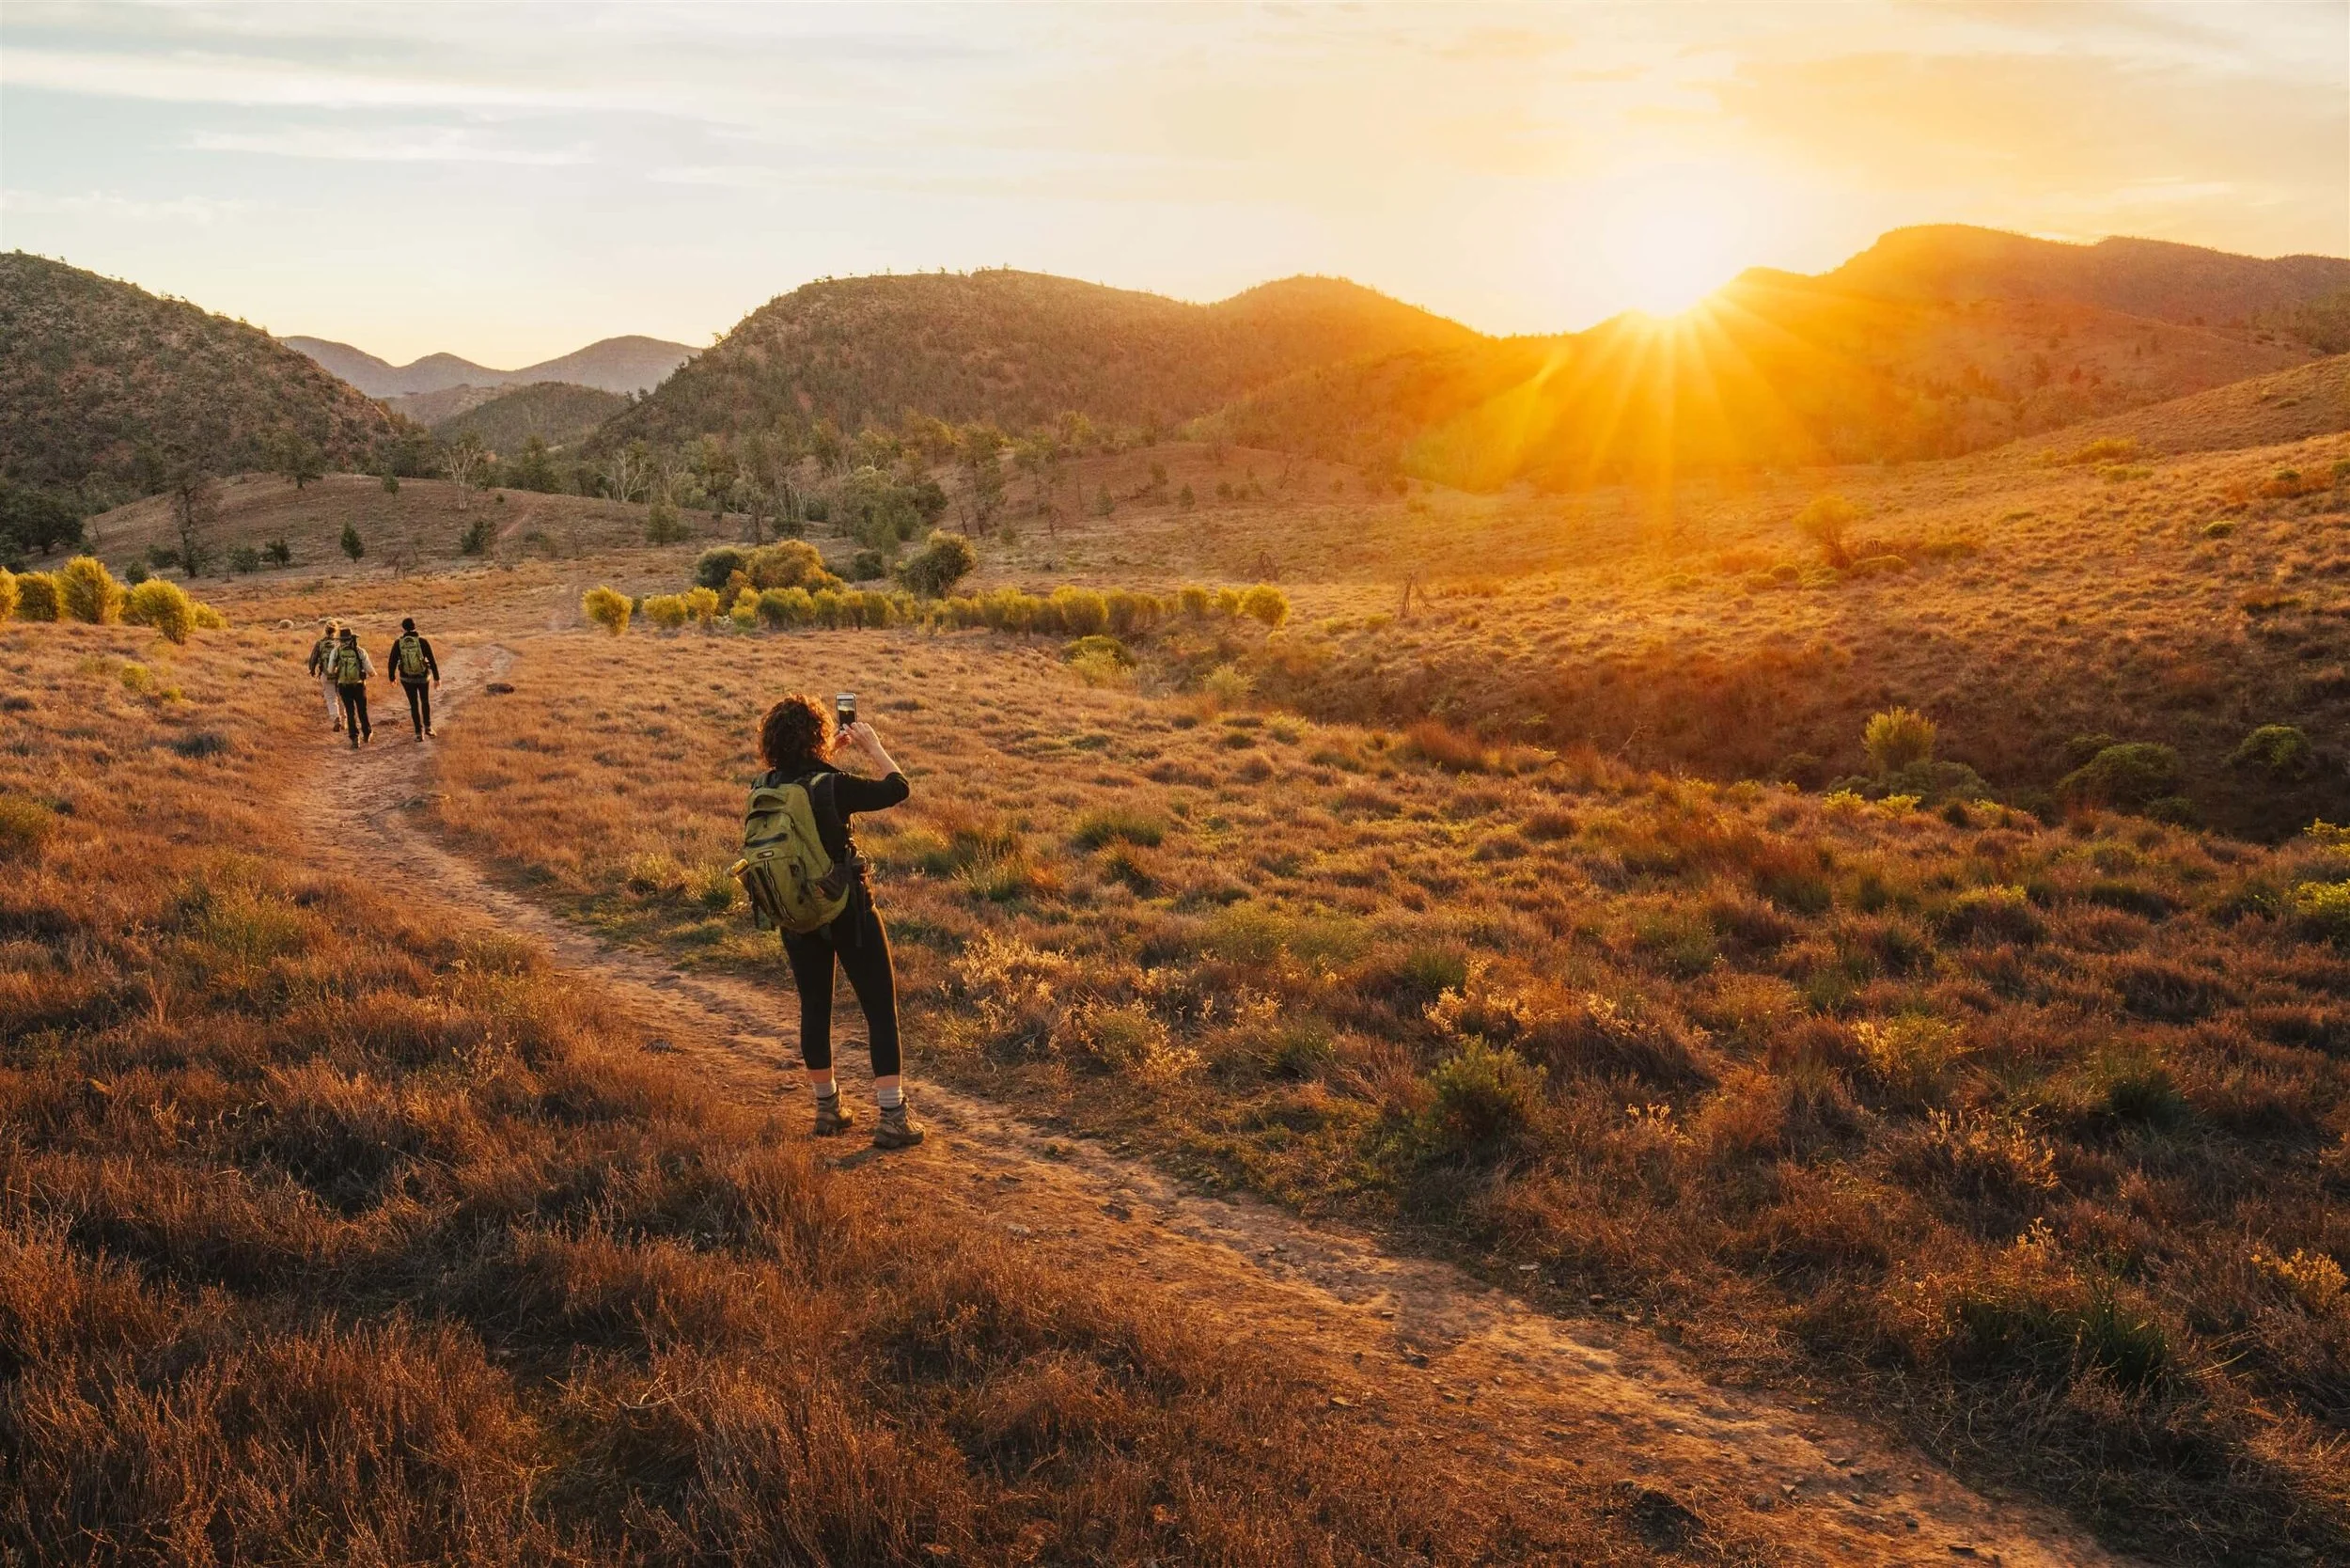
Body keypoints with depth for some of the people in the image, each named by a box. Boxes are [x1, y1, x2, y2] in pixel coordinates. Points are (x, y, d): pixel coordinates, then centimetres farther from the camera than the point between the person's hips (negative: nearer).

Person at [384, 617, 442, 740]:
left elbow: (392, 662, -4)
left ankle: (419, 733, 10)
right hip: (423, 677, 0)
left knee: (414, 705, 12)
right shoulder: (422, 642, -13)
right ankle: (427, 727, 27)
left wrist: (392, 677, 12)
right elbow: (432, 661, -12)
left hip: (407, 679, 0)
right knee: (425, 701, 24)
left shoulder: (398, 643, -9)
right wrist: (437, 678, -2)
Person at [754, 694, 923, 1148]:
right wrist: (873, 747, 3)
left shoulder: (763, 788, -4)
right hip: (848, 911, -5)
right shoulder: (834, 786, -21)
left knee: (814, 1007, 18)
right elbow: (897, 788, -8)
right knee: (880, 1008, 4)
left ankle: (827, 1109, 28)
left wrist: (834, 757, 21)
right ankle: (892, 1118, 3)